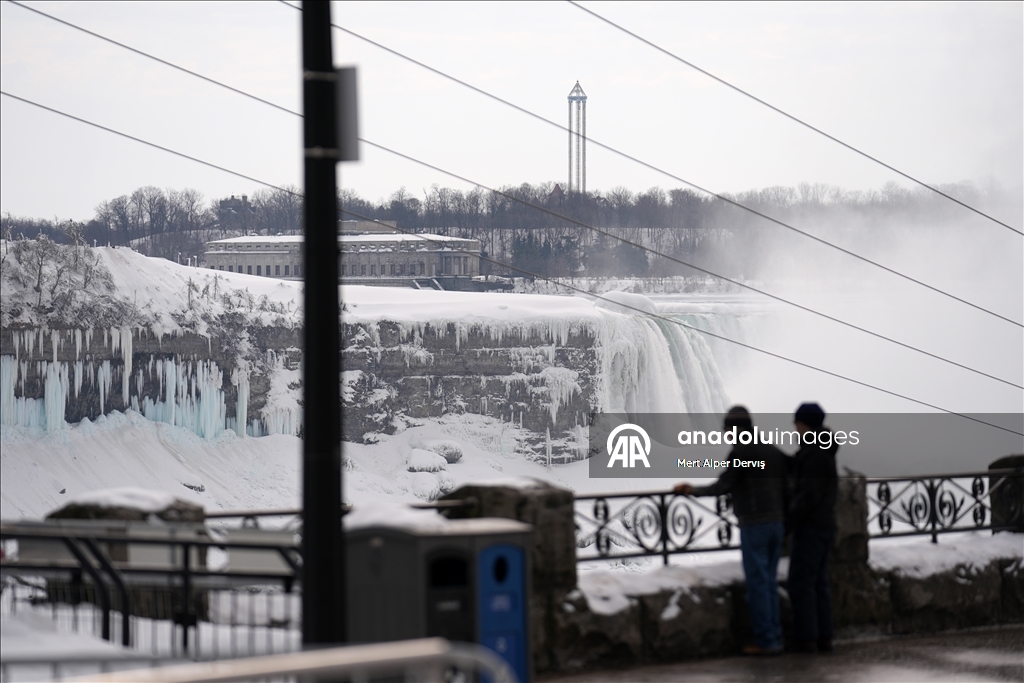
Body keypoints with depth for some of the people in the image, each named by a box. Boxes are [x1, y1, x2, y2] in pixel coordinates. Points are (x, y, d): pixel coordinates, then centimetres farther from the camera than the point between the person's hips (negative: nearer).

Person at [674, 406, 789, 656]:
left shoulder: (740, 452, -8)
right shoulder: (775, 452, 14)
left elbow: (722, 486, -10)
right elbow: (788, 488, 14)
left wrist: (692, 490, 4)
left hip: (753, 525, -7)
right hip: (777, 523, 7)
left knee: (757, 583, -4)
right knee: (770, 582, 12)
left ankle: (765, 641, -5)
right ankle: (775, 639, 10)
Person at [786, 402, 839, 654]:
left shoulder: (813, 453, -15)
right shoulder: (826, 450, 15)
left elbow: (809, 494, -20)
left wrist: (789, 520, -15)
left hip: (810, 526, -10)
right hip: (825, 525, 10)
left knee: (801, 582, -7)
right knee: (819, 583, 10)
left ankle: (806, 638, -9)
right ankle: (823, 637, 9)